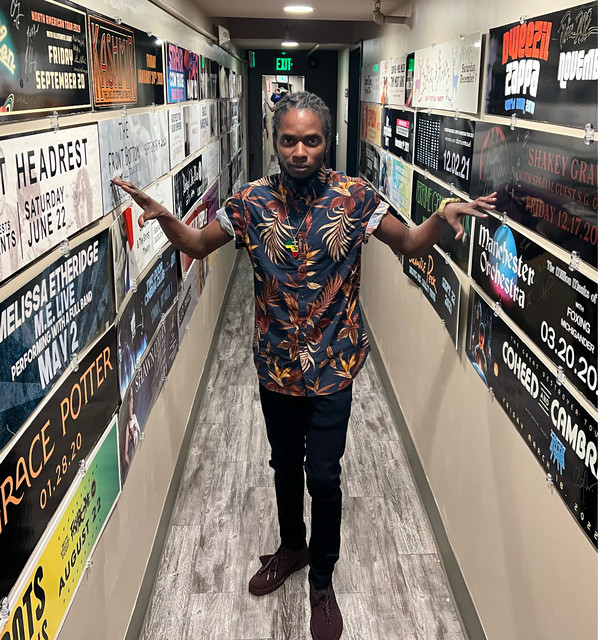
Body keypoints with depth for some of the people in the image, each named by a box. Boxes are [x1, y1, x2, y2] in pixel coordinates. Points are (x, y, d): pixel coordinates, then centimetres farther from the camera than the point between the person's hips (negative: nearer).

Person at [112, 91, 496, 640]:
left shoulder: (355, 197, -10)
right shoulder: (252, 201, -6)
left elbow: (409, 244, -1)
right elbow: (197, 245, 6)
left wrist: (443, 216, -22)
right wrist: (163, 216, -15)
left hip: (333, 366, -2)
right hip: (276, 364, 2)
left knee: (323, 475, 4)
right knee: (285, 465, 20)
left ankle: (322, 580, 29)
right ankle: (292, 547, 47)